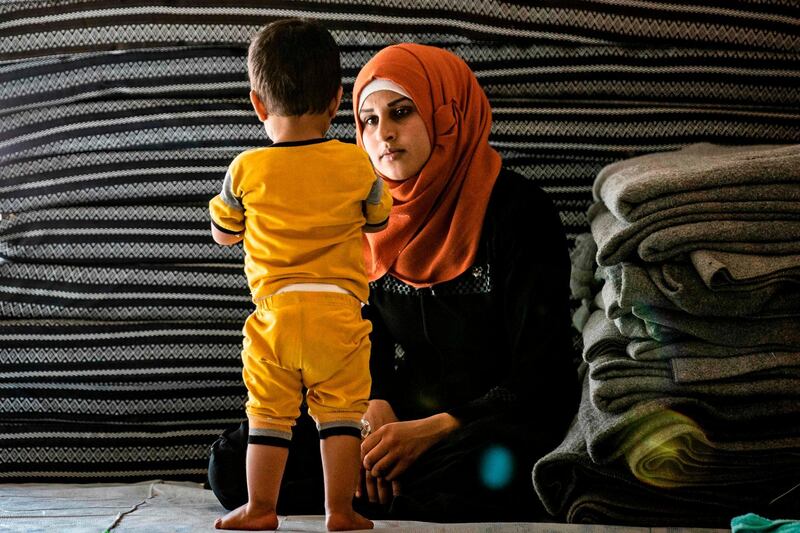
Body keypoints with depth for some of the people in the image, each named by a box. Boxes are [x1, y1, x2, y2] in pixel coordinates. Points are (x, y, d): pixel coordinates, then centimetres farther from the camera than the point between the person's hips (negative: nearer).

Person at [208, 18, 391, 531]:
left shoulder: (246, 170, -2)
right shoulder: (358, 164, -1)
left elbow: (222, 232, 14)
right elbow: (379, 220, 18)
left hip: (274, 312, 0)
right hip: (340, 312, 0)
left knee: (269, 413, 9)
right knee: (341, 411, 7)